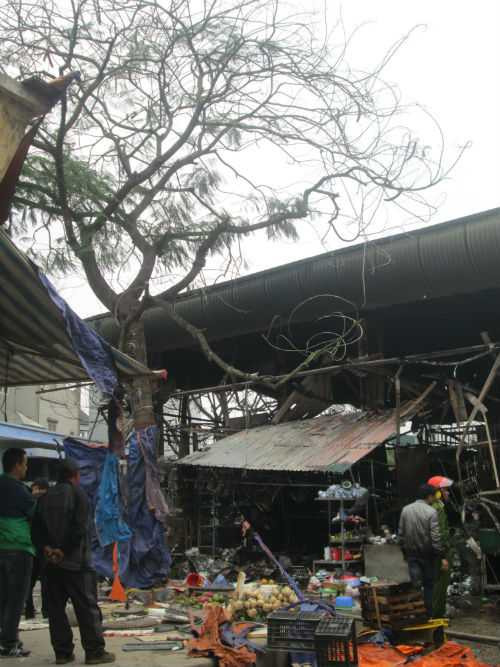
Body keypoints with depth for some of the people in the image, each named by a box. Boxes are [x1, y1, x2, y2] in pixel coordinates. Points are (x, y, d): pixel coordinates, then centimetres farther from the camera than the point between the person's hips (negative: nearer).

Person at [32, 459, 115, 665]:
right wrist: (65, 551, -11)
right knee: (87, 606, 0)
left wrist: (46, 547, -3)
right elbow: (79, 528, -16)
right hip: (75, 562, -6)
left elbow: (36, 527, 6)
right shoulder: (78, 494, -7)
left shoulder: (46, 497, 11)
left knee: (56, 608, 11)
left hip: (51, 562, 6)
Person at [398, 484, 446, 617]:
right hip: (427, 554, -3)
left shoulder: (406, 510, 2)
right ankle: (428, 614, 16)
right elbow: (436, 537, -16)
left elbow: (401, 534, 6)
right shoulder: (431, 512, -12)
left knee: (415, 584, 4)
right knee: (429, 585, 10)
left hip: (412, 553, 3)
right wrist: (442, 557, -12)